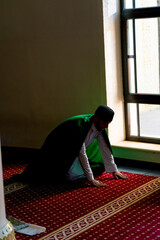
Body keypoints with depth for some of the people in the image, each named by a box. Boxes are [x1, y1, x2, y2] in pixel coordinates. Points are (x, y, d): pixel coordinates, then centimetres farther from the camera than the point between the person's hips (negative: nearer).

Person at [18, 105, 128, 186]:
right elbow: (81, 154, -35)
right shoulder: (79, 126, -37)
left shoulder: (99, 125, -13)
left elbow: (105, 148, -3)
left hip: (73, 153, 8)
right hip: (58, 150, -8)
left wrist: (114, 170, -1)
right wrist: (91, 180, -33)